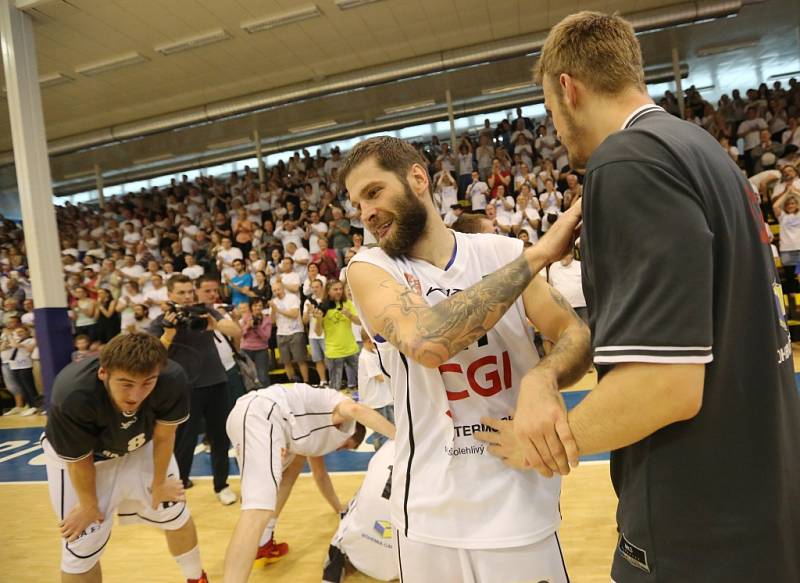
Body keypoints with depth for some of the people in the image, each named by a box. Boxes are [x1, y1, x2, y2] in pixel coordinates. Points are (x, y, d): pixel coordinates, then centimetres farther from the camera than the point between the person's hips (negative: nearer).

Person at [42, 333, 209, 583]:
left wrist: (158, 485, -2)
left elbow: (163, 437, -17)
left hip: (140, 445, 3)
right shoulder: (72, 397, -41)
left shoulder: (173, 379, -37)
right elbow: (79, 461, -22)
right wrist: (89, 506, -5)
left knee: (176, 515, 12)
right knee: (81, 546, -2)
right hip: (77, 454, -2)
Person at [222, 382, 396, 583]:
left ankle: (263, 544, 27)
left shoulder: (319, 435, 37)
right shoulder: (336, 402, 14)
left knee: (294, 464, 30)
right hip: (261, 414, -10)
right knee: (259, 509, -19)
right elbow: (355, 409, -12)